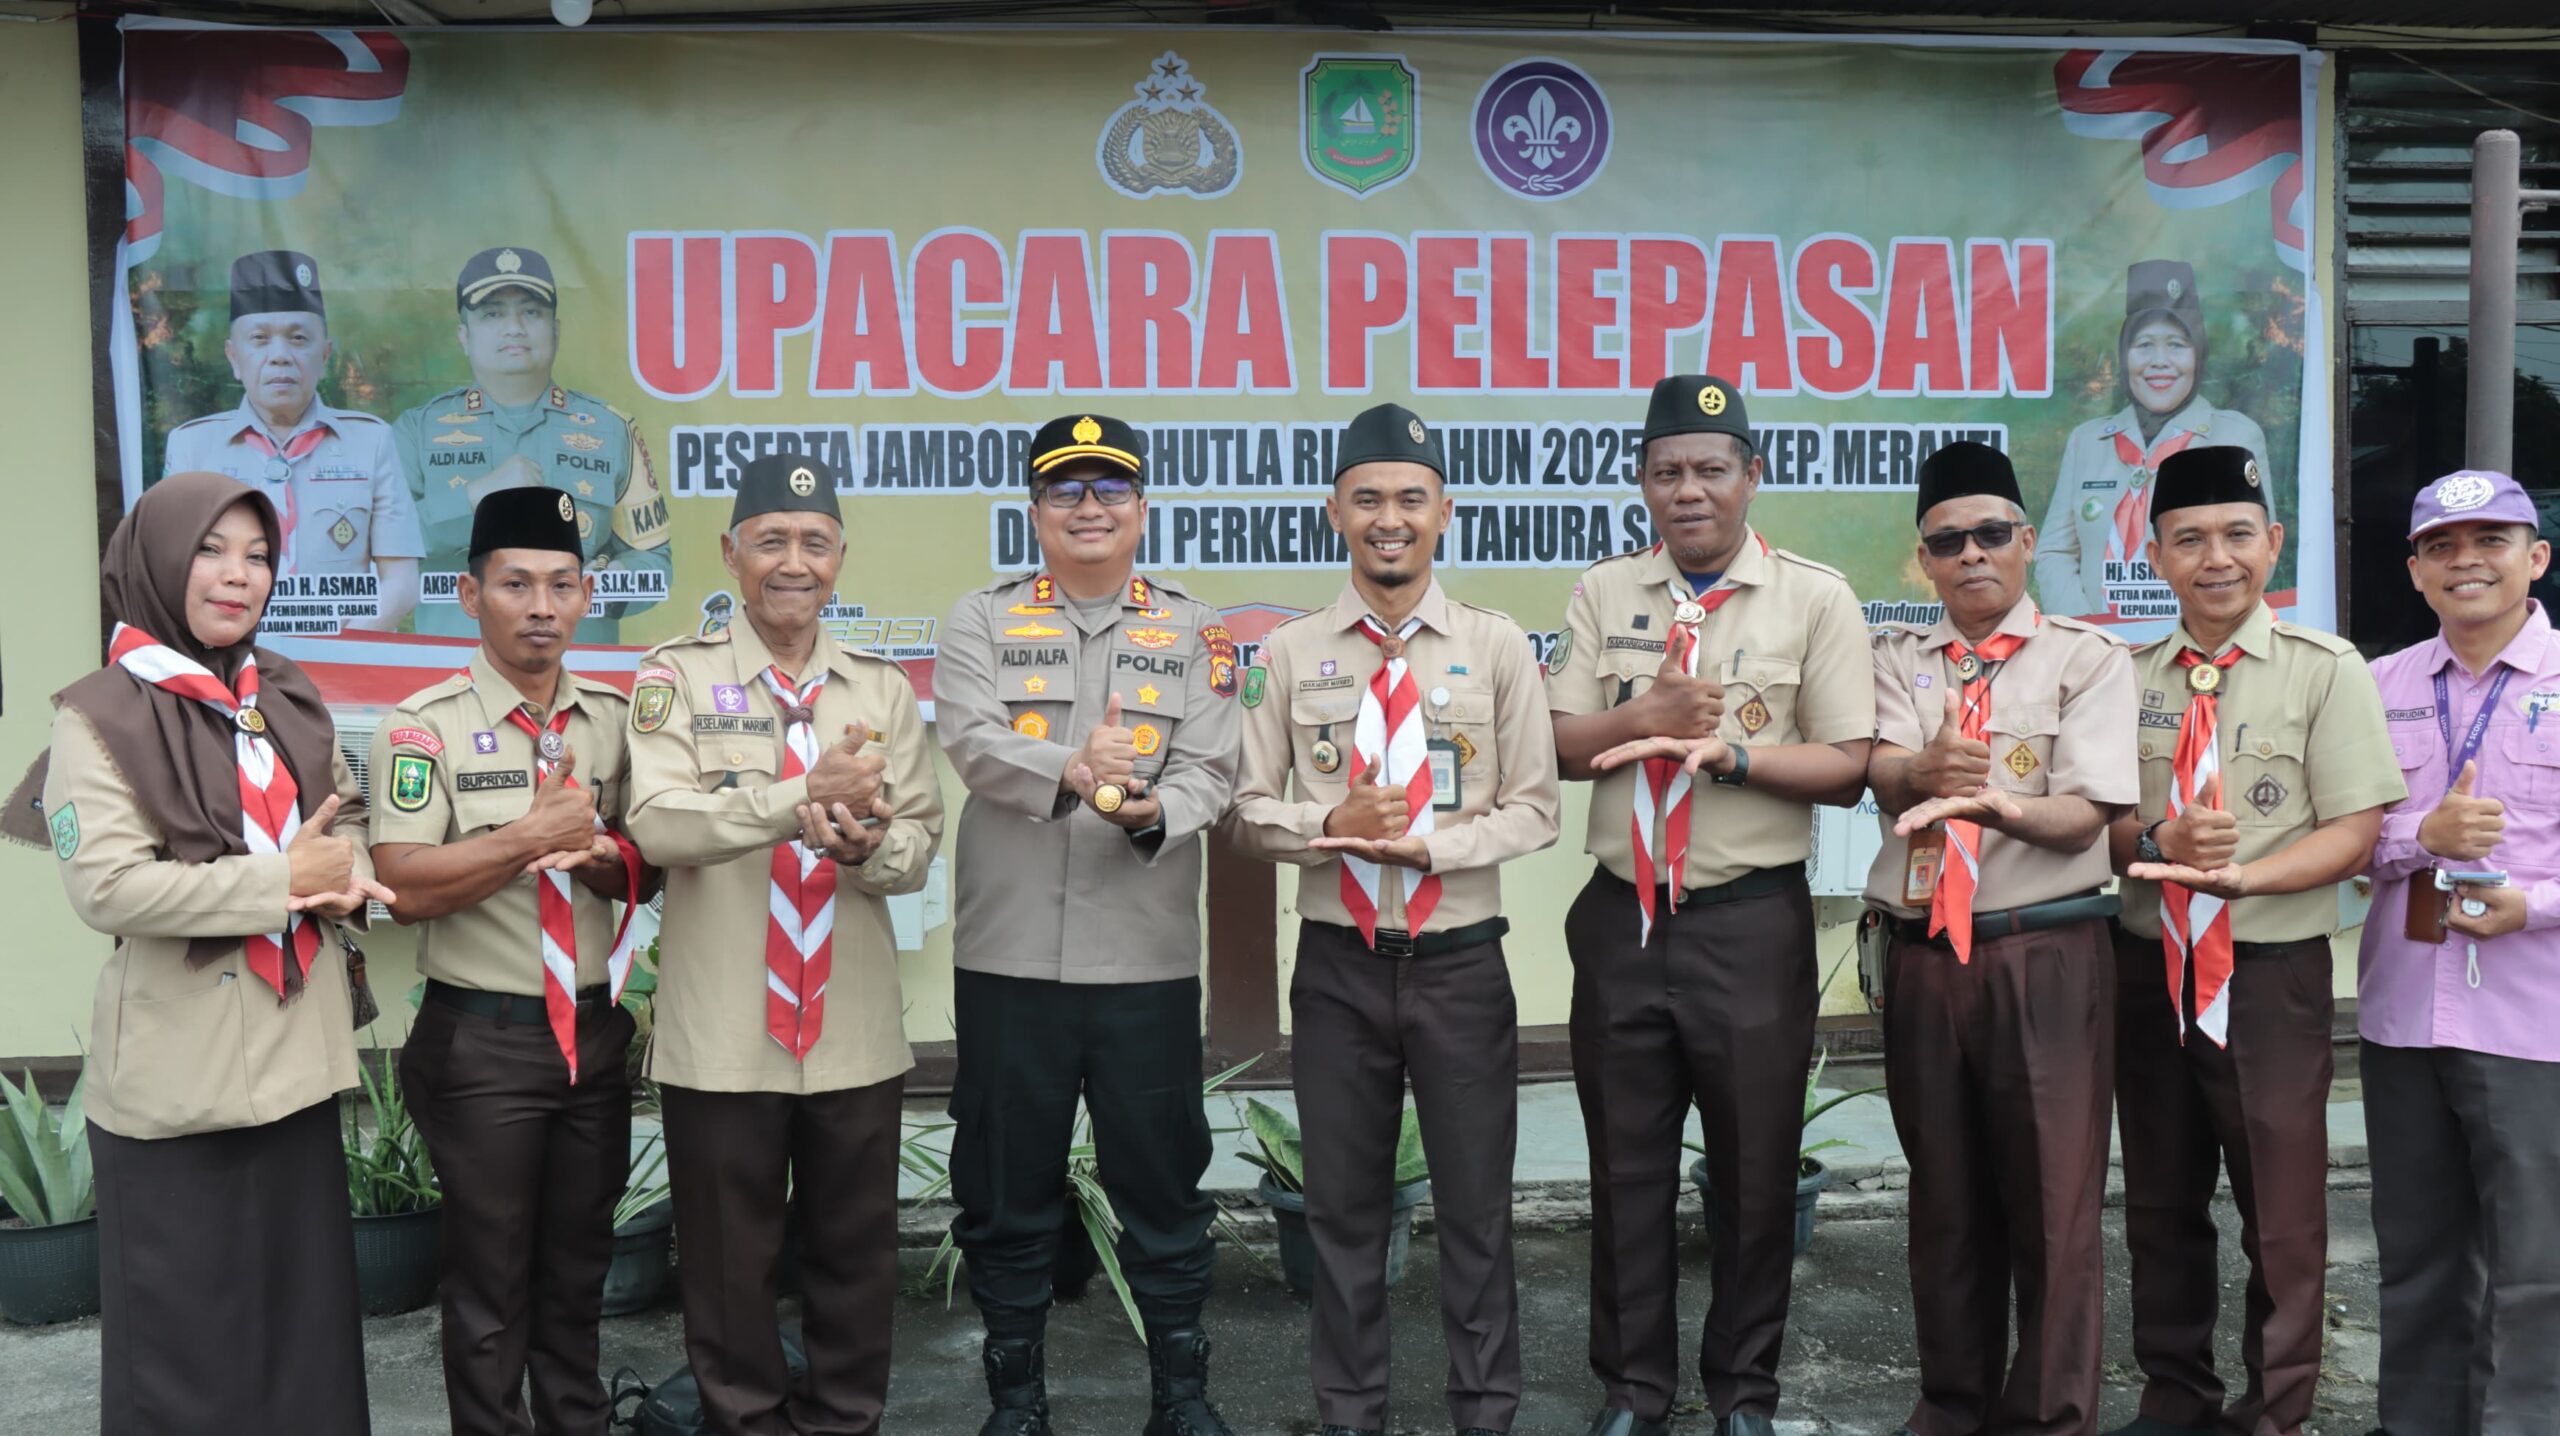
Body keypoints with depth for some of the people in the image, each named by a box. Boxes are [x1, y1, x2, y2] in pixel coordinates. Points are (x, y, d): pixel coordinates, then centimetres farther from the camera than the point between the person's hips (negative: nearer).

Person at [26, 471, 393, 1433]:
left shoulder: (290, 698, 9)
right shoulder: (101, 715, -10)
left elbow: (349, 813, 18)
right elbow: (105, 886, -19)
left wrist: (346, 875, -5)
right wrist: (283, 877, -17)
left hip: (295, 1052, 6)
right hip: (180, 1072, -6)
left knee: (305, 1301, 15)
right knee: (186, 1322, 6)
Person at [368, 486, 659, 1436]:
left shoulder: (615, 718, 5)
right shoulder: (425, 727, -9)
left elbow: (649, 868, 8)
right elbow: (406, 887, -17)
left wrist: (606, 859, -13)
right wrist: (533, 836, -21)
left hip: (597, 1032, 4)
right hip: (482, 1043, -4)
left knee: (579, 1264, 17)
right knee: (491, 1276, 8)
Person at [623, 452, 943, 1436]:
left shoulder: (883, 687, 8)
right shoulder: (677, 676, -3)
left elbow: (919, 846, 2)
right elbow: (656, 825, -17)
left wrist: (867, 844, -21)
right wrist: (803, 795, -27)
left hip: (856, 1030, 3)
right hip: (722, 1033, -3)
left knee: (856, 1254, 15)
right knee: (729, 1263, 12)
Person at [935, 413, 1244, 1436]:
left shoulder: (1192, 631, 8)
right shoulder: (982, 621, 6)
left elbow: (1209, 772, -1)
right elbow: (973, 744, -10)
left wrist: (1151, 811, -23)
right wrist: (1071, 773, -27)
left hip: (1147, 956, 0)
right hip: (1009, 954, 0)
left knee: (1162, 1179, 8)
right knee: (1006, 1185, 10)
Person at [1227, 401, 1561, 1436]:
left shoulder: (1498, 647, -1)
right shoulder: (1289, 654, 1)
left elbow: (1533, 811, -2)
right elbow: (1248, 813, 2)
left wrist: (1429, 846, -17)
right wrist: (1330, 826, -17)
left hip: (1461, 959, -1)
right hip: (1338, 962, 1)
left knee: (1476, 1204, 9)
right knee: (1344, 1205, 13)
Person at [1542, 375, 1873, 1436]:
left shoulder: (1815, 599, -1)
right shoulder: (1603, 594, 7)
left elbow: (1847, 769, -6)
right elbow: (1556, 745, 2)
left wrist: (1726, 751, -19)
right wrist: (1641, 718, -16)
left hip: (1752, 922, -2)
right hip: (1623, 916, 2)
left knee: (1755, 1169, 9)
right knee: (1626, 1167, 12)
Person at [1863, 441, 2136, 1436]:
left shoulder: (2088, 659, 1)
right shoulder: (1898, 657, 11)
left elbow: (2084, 816, -10)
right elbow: (1881, 768, -8)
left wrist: (1998, 803, -30)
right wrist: (1925, 770, -31)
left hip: (2046, 954, -3)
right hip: (1921, 954, 3)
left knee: (2052, 1198, 0)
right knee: (1944, 1195, 12)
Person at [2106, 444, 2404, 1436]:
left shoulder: (2325, 671, -4)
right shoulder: (2127, 677, 5)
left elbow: (2353, 832, -8)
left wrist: (2240, 875, -23)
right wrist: (2160, 846, -17)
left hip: (2271, 973, -3)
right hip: (2148, 969, 4)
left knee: (2281, 1209, 6)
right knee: (2160, 1202, 15)